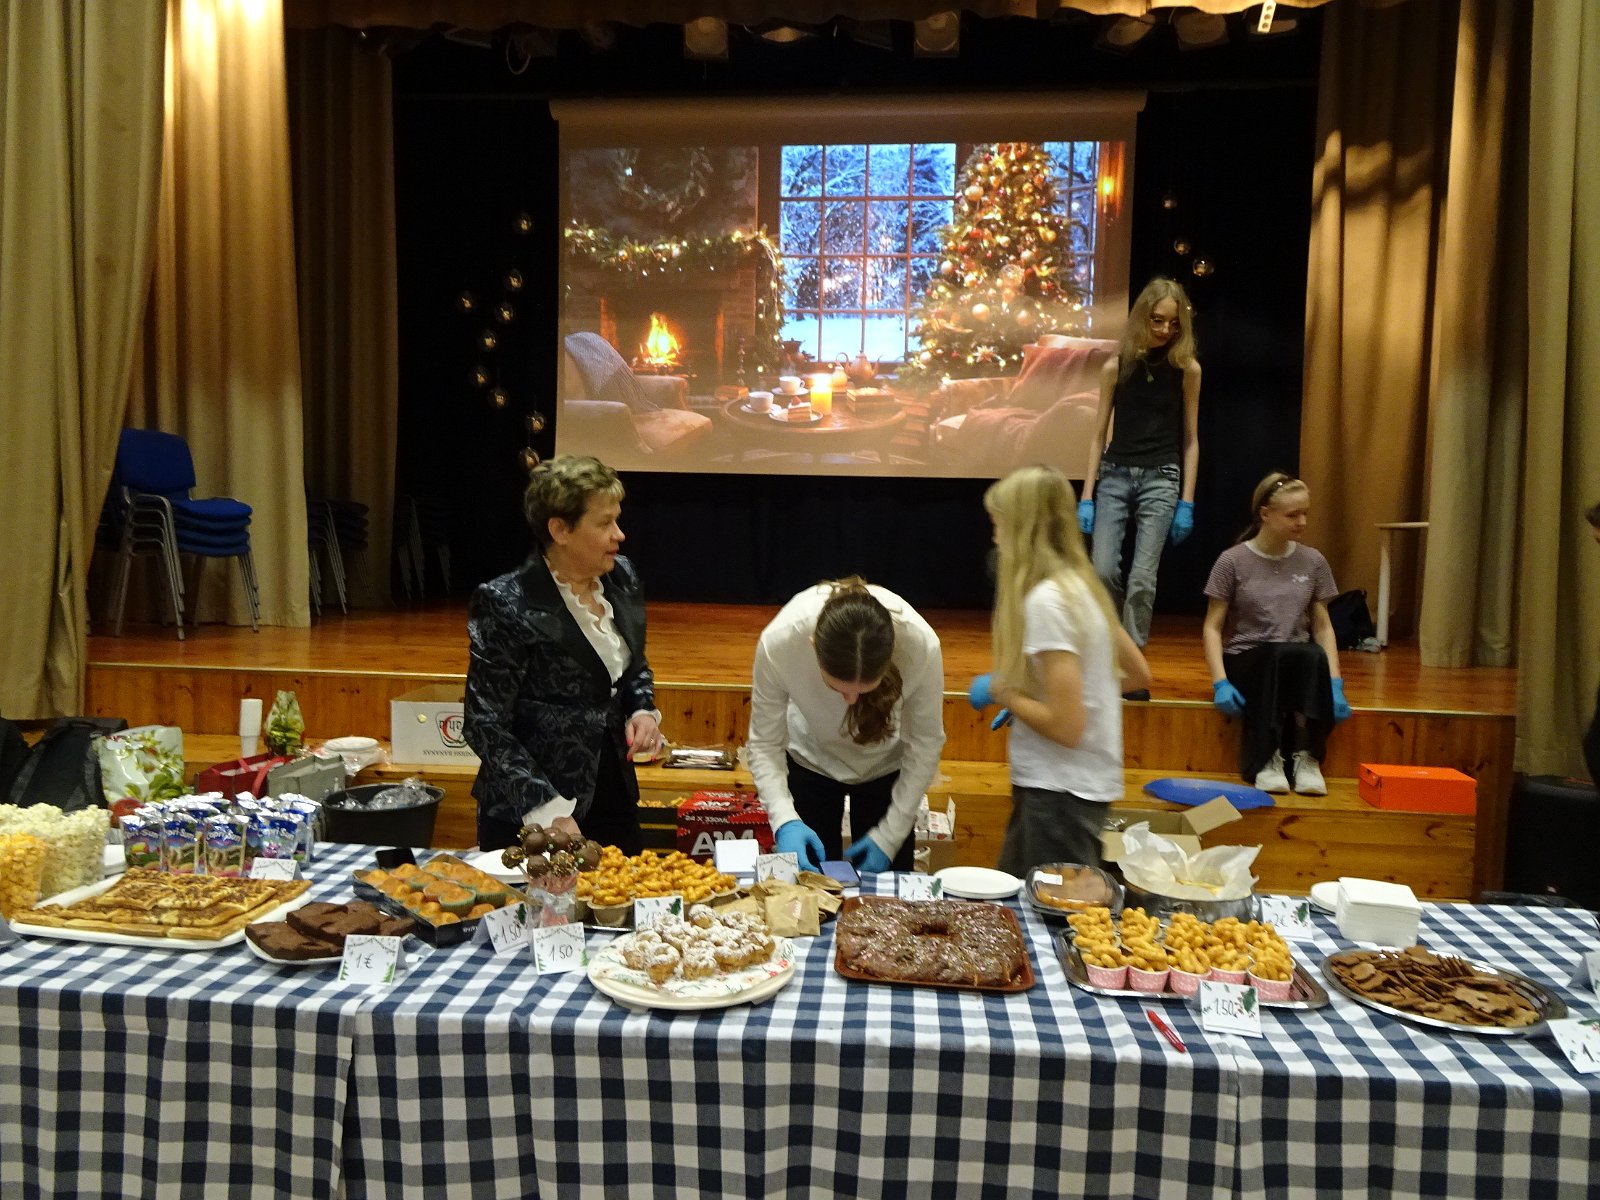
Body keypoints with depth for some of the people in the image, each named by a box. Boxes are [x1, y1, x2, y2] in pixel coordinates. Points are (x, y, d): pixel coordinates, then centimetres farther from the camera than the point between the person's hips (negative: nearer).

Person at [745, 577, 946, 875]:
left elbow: (924, 744, -19)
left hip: (887, 764, 0)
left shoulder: (922, 646, -36)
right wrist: (785, 821, -36)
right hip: (810, 759, 0)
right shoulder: (778, 642, -36)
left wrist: (890, 835, -18)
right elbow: (764, 745, -22)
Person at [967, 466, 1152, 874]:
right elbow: (1140, 675, 15)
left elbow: (1066, 726, -24)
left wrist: (1000, 692, -9)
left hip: (1061, 792, -9)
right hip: (1069, 783, 9)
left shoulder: (1045, 600, -21)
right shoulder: (1081, 584, 5)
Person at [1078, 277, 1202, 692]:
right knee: (1104, 570, -8)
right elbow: (1099, 434, 5)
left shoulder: (1187, 369, 3)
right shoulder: (1116, 366, 4)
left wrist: (1187, 502, -1)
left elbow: (1190, 440, 5)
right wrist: (1086, 496, 0)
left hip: (1160, 480, -1)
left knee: (1142, 578, -7)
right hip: (1114, 476, 1)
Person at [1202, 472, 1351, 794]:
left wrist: (1335, 683, -6)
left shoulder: (1314, 562, 6)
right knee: (1281, 654, -37)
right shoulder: (1233, 561, -4)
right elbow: (1212, 628, -4)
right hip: (1246, 662, -2)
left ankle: (1306, 757, -25)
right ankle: (1267, 758, -27)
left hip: (1301, 665, 3)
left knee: (1313, 656, -34)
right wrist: (1220, 682, -18)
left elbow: (1323, 627, 7)